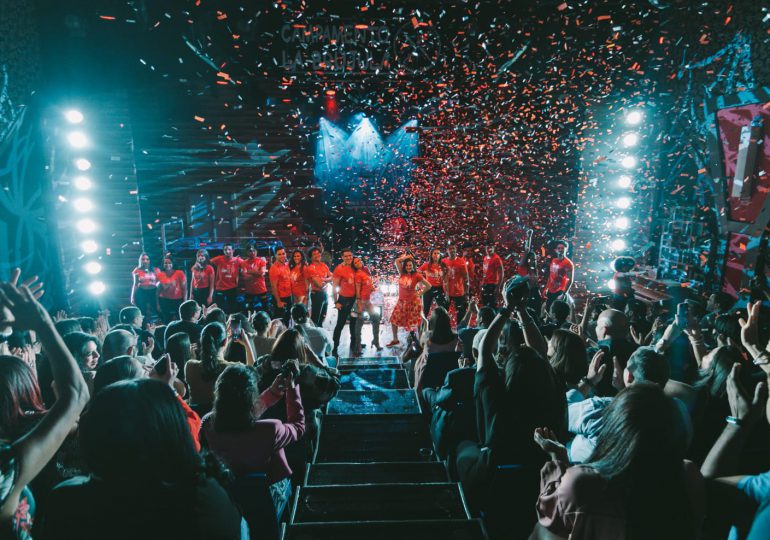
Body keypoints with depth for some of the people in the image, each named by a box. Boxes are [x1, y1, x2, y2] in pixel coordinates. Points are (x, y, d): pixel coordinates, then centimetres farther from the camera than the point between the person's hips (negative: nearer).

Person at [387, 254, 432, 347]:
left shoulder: (417, 275, -10)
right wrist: (406, 257, 0)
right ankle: (395, 339, 23)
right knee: (394, 319, 7)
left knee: (415, 322, 3)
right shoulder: (402, 274, 1)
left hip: (412, 302, -5)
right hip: (401, 301, 5)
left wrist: (420, 293, -3)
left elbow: (428, 285, -6)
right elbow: (397, 261, -6)